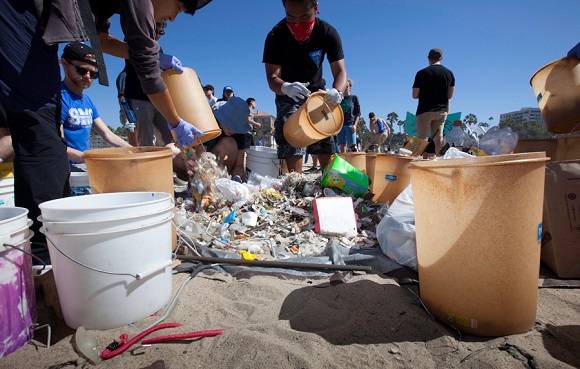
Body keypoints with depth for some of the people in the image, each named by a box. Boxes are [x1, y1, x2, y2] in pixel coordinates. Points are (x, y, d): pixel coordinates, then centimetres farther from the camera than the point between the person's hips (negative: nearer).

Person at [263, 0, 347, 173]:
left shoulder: (328, 33, -20)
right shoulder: (275, 36, -24)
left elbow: (340, 72, -24)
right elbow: (272, 78, -27)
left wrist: (337, 91, -48)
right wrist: (286, 88, -52)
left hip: (317, 92, 2)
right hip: (288, 95, -1)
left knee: (326, 143, -2)